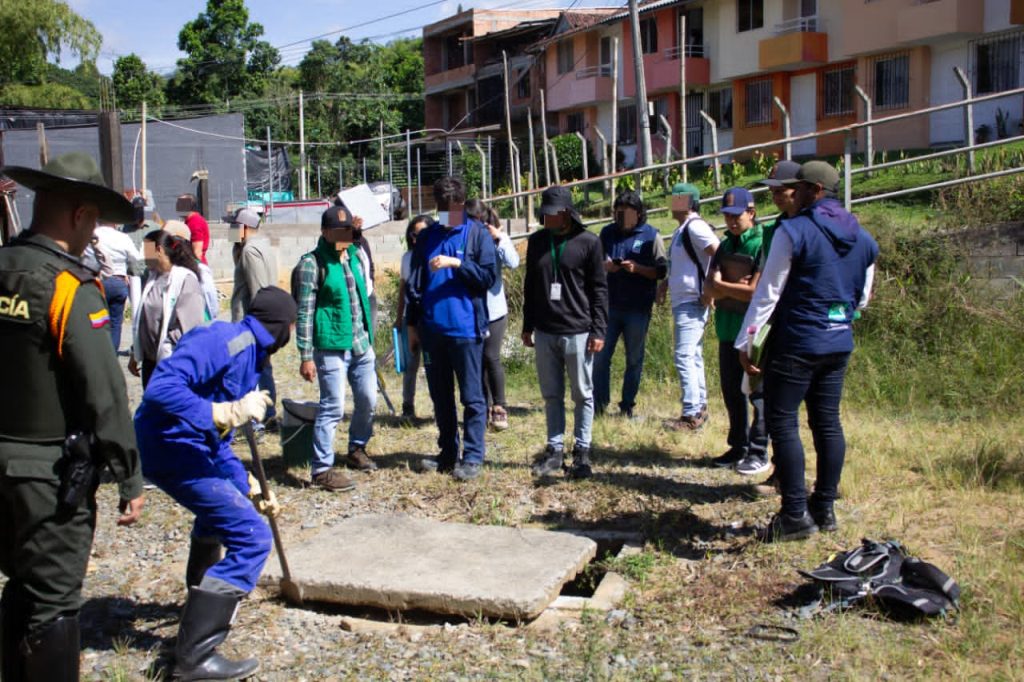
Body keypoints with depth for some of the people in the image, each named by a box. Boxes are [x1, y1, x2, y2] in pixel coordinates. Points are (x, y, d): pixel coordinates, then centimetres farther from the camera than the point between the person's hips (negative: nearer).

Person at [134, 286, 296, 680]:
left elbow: (218, 442, 22)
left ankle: (202, 597, 59)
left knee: (221, 510, 37)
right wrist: (225, 413, -33)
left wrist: (247, 487, 22)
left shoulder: (249, 355, 16)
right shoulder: (225, 341, -15)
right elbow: (161, 388, -29)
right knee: (251, 538, -14)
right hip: (172, 449, -11)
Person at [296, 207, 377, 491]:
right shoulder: (312, 263, -9)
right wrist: (306, 356, -13)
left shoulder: (358, 255, 10)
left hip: (362, 345, 7)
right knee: (333, 407, -8)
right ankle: (322, 469, 1)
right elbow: (304, 312, -10)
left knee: (368, 401, 14)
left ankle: (356, 449, 36)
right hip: (331, 347, -7)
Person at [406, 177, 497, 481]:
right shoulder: (426, 237, 11)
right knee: (440, 396, 13)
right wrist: (412, 324, 12)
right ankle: (448, 453, 24)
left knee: (472, 396, 1)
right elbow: (414, 283, 14)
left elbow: (489, 276, -7)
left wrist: (456, 263, -18)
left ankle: (473, 457, 7)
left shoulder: (477, 234, -2)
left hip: (465, 328, -5)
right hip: (432, 328, 5)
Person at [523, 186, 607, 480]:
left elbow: (600, 289, -4)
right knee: (551, 395, 10)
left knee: (582, 395, 5)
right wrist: (527, 327, 13)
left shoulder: (589, 242, -4)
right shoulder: (536, 241, 8)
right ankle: (555, 449, 19)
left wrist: (599, 330, -9)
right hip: (545, 332, 4)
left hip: (578, 332, -4)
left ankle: (581, 451, 14)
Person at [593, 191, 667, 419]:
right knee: (600, 355, 0)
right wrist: (604, 266, -7)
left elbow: (661, 271, -3)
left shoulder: (651, 236, -1)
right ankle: (599, 403, 10)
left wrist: (637, 268, -19)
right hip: (609, 305, 3)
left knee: (634, 359, 5)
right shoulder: (608, 233, 9)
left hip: (638, 308, -3)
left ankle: (627, 406, 14)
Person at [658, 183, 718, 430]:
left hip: (691, 303, -11)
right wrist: (667, 281, 15)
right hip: (682, 303, 11)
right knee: (693, 358, 16)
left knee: (685, 358, -11)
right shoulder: (682, 229, 17)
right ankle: (699, 408, 24)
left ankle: (691, 415, -9)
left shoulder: (695, 227, -15)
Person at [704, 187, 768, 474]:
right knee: (732, 391, 14)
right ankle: (738, 447, 25)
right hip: (728, 330, 8)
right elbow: (710, 288, 4)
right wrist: (736, 286, -13)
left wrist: (722, 285, -6)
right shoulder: (725, 246, 13)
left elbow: (756, 292, -17)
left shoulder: (763, 245, -11)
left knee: (758, 393, -2)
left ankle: (759, 453, 5)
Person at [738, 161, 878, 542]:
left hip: (796, 343, -7)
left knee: (782, 422, -3)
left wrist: (746, 342, -8)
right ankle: (825, 508, 18)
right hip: (839, 343, 8)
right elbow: (862, 298, 17)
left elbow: (768, 292, -12)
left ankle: (795, 514, -5)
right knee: (827, 422, 11)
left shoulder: (793, 231, -12)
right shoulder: (863, 238, 11)